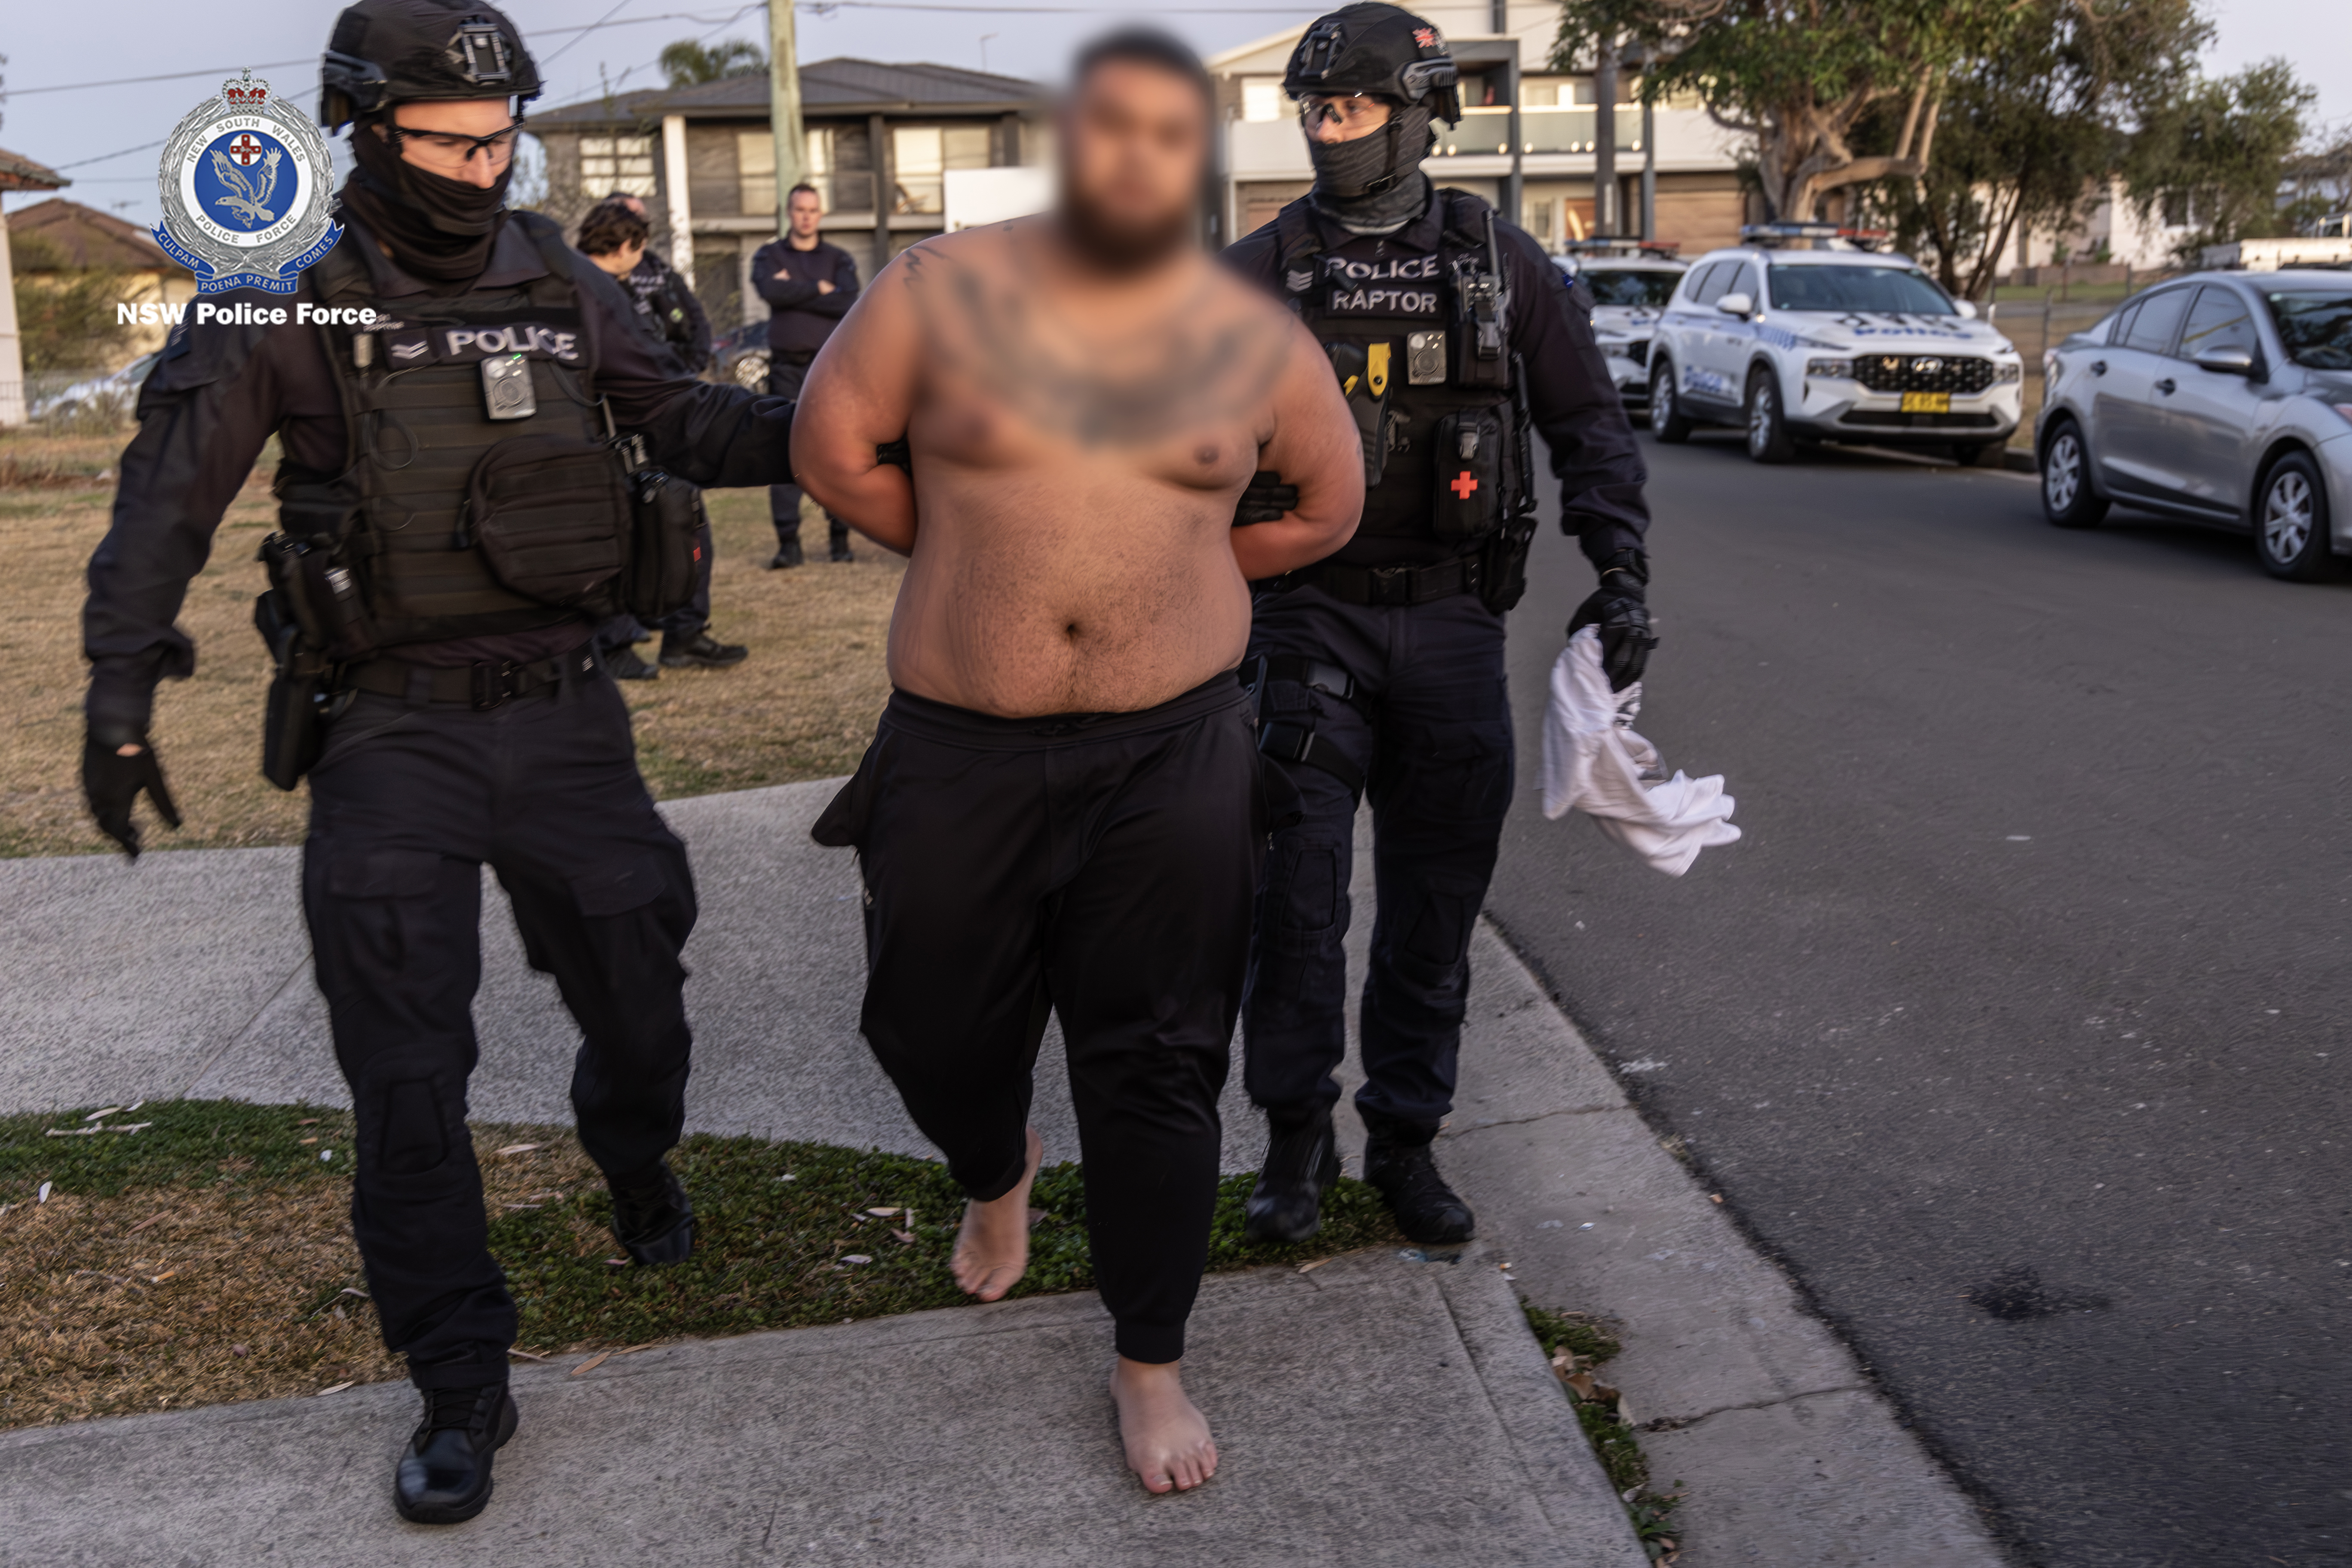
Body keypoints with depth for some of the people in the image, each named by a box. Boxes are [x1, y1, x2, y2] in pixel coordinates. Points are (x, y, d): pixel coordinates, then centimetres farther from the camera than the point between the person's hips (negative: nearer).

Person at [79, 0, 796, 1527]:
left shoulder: (556, 280, 3)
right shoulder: (289, 299, -6)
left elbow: (688, 419, 7)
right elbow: (169, 497, -4)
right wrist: (120, 696, -8)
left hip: (562, 714, 3)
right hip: (393, 734, -2)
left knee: (639, 986, 13)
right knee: (407, 1073, -1)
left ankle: (637, 1158, 48)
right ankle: (462, 1386, 13)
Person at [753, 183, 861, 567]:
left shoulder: (838, 259, 12)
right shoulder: (768, 256, 12)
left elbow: (849, 303, -8)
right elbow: (770, 291, -11)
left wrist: (794, 292, -7)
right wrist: (819, 289, -6)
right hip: (786, 367, 0)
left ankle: (840, 538, 7)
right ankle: (788, 542, -4)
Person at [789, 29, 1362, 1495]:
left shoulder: (1258, 342, 0)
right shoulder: (944, 290, -2)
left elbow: (1328, 506, 14)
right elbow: (833, 442, 6)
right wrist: (974, 554, 9)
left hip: (1173, 752, -1)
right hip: (958, 747, 1)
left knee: (1155, 1069, 3)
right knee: (933, 1031, 14)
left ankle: (1152, 1363, 22)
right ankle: (999, 1172, 51)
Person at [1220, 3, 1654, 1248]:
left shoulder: (1500, 262, 5)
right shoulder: (1260, 272, 4)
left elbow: (1588, 424, 9)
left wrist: (1620, 574, -1)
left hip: (1452, 625, 1)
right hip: (1310, 619, -1)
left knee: (1436, 902, 7)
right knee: (1295, 889, -7)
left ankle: (1405, 1142, 22)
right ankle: (1294, 1135, 11)